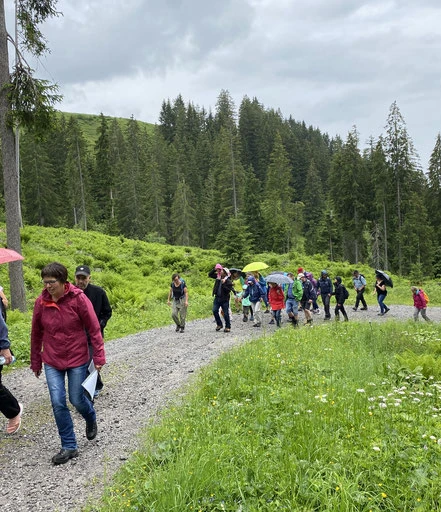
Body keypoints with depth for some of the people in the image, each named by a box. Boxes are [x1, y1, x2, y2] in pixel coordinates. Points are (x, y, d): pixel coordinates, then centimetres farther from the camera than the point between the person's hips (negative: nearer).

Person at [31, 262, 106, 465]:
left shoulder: (78, 298, -14)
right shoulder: (41, 302, -5)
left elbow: (94, 328, -10)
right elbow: (36, 334, 5)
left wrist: (99, 356, -9)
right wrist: (35, 362, 11)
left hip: (77, 358, -2)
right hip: (52, 361, 3)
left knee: (77, 399, 7)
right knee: (58, 403, -2)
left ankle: (91, 419, 42)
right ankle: (69, 446, 13)